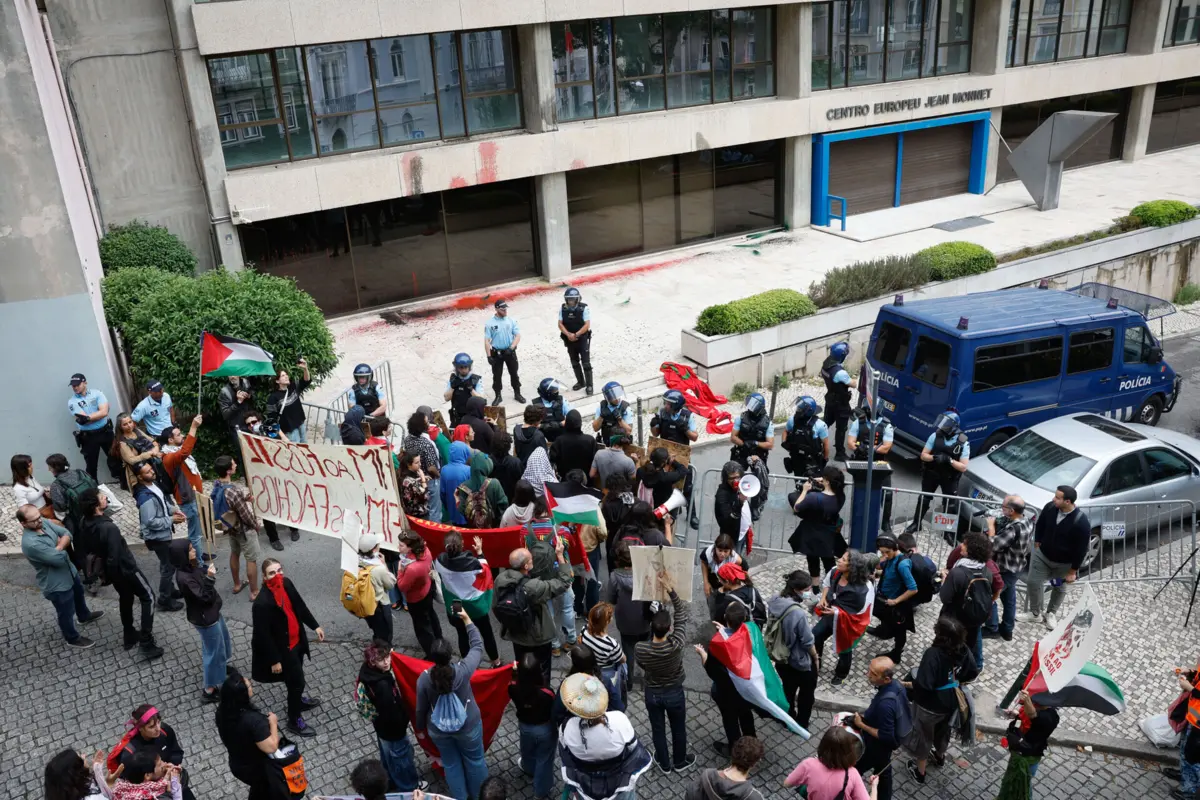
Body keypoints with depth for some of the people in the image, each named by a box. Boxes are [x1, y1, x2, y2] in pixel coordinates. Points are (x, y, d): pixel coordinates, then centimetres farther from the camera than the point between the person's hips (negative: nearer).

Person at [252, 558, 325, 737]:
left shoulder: (286, 584, -11)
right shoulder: (262, 603, -33)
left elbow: (300, 606, 6)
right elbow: (263, 635, -25)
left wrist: (315, 626, 11)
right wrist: (274, 660, -18)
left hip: (296, 639, 7)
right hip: (282, 647, -7)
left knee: (296, 676, 29)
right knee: (296, 680, 6)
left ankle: (298, 699, 57)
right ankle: (294, 722, 27)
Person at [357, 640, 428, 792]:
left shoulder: (368, 671, -17)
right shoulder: (383, 686, -43)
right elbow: (391, 711, -31)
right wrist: (400, 727, -16)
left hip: (381, 724, 8)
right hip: (392, 728, -8)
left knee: (388, 755, 31)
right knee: (402, 756, 19)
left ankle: (391, 781, 55)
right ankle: (409, 786, 44)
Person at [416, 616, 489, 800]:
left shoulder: (424, 679, -25)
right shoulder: (462, 671, -30)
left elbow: (421, 708, -9)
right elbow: (478, 646, -14)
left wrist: (420, 727, 11)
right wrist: (467, 619, -7)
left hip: (438, 730, 1)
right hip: (468, 725, -1)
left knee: (451, 764, 26)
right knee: (475, 760, 24)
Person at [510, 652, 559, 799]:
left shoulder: (513, 688, -29)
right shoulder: (546, 693, -38)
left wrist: (515, 671, 8)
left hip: (525, 726, 3)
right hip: (545, 728, -3)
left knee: (528, 751, 35)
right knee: (544, 760, 23)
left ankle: (529, 768, 67)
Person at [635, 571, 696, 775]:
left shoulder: (639, 649, -30)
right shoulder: (675, 645, -35)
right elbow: (682, 613, -28)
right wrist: (670, 589, -31)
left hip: (652, 693, 1)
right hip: (674, 693, -1)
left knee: (658, 730, 24)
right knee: (678, 729, 25)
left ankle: (664, 764, 46)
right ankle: (680, 762, 48)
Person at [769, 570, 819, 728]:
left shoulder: (776, 601, -15)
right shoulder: (798, 613, -37)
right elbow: (808, 642, -24)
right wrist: (816, 658, -6)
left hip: (781, 658, 6)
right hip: (800, 661, -6)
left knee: (788, 689, 30)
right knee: (807, 692, 22)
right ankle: (801, 723, 41)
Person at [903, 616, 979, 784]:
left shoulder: (933, 654, -35)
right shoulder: (964, 650, -16)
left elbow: (923, 685, -35)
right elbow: (972, 673, 1)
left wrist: (904, 684, -19)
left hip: (930, 705, -6)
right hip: (951, 702, 6)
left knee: (923, 734, 19)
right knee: (943, 729, 33)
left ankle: (920, 771, 38)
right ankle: (940, 756, 59)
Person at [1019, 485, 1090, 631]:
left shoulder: (1081, 522, -33)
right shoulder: (1050, 507, -20)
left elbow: (1081, 549, -22)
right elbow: (1040, 524, 3)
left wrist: (1073, 571, -14)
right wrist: (1037, 542, 10)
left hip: (1064, 563, -3)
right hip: (1042, 554, 3)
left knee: (1059, 588, 19)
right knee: (1033, 582, 7)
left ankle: (1050, 614, 43)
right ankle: (1035, 613, 28)